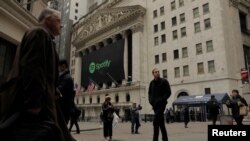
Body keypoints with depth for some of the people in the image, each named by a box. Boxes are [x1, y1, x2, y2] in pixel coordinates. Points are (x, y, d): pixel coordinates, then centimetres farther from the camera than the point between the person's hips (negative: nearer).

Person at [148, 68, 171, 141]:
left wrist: (160, 100, -16)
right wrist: (151, 100, 1)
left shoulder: (164, 81, -3)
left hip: (161, 104, -5)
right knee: (161, 122, 13)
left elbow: (168, 92, -7)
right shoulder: (152, 83, 12)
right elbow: (150, 93, 19)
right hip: (155, 105, 5)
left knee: (156, 122, -13)